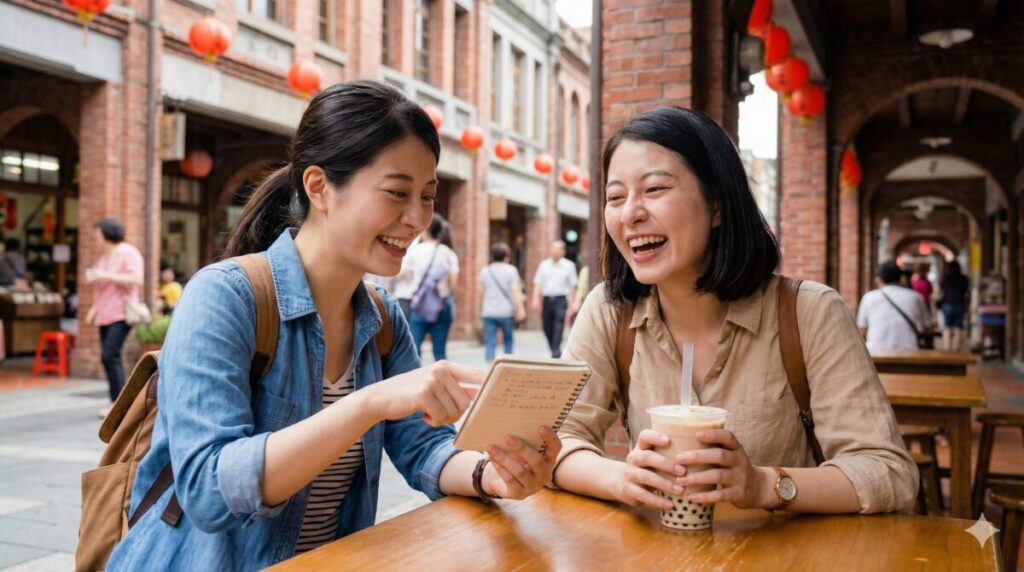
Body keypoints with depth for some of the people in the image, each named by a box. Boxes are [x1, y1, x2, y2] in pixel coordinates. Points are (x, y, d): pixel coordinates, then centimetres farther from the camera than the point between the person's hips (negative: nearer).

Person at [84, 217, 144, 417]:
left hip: (121, 313, -8)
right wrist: (94, 307, 13)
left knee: (109, 355, -16)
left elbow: (136, 280, -19)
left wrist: (106, 275, -18)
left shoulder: (129, 253, -6)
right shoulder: (105, 255, 17)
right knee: (111, 358, 7)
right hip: (105, 314, 8)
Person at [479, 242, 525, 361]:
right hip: (506, 311, -2)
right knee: (508, 339, 17)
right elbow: (515, 290, -12)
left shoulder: (485, 270, 8)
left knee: (489, 342, -2)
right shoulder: (511, 270, -3)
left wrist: (481, 308, 24)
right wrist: (520, 308, -15)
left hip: (488, 312, 2)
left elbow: (481, 292, 12)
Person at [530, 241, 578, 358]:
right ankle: (555, 352, 23)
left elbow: (572, 286, 4)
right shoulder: (544, 264, 10)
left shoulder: (569, 265, 4)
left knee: (558, 328, -12)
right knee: (547, 329, 6)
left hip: (561, 300, -3)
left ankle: (555, 353, -11)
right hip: (547, 300, 3)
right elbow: (538, 283, 9)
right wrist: (535, 299, -3)